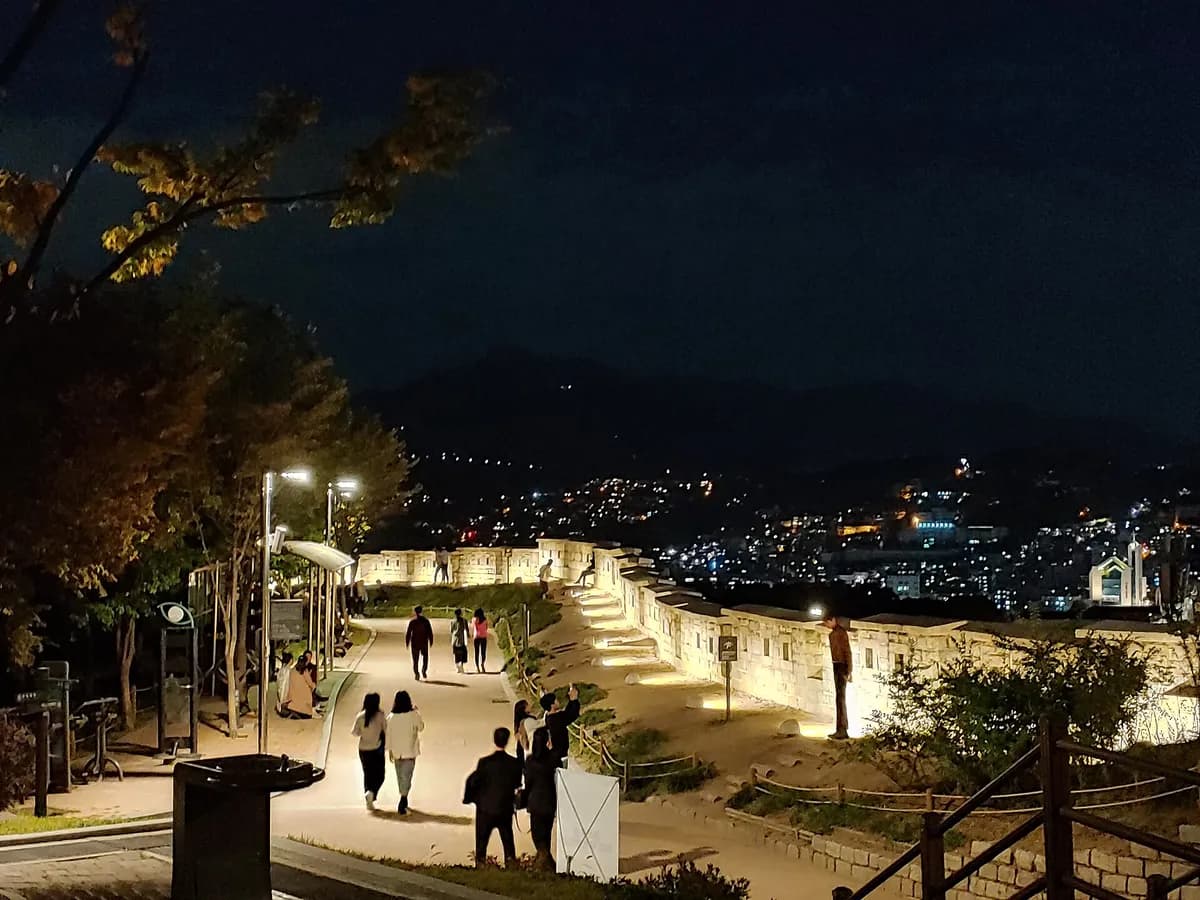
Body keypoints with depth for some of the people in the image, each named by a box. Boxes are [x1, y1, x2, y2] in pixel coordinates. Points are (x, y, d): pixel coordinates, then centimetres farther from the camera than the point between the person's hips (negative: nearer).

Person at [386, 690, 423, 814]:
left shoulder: (391, 717, -7)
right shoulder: (413, 715, -14)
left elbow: (389, 735, -1)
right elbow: (421, 727, 3)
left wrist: (390, 750, 10)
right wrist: (418, 713, 12)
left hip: (396, 752, 3)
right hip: (410, 751, -3)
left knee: (400, 777, 19)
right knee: (406, 777, -2)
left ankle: (404, 801, 34)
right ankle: (402, 804, -17)